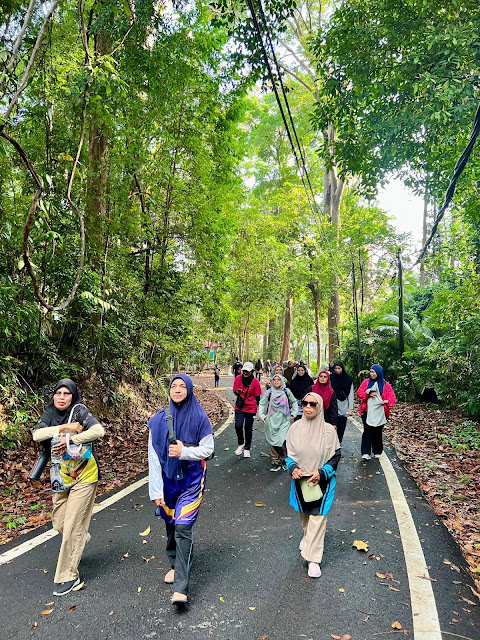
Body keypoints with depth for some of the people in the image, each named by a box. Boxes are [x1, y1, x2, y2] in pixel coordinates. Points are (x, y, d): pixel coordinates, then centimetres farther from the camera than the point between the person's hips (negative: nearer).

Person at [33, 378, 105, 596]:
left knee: (72, 526, -2)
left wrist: (69, 440, -25)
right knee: (59, 524, 15)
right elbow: (37, 435, -15)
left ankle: (68, 576, 15)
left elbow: (99, 430, -28)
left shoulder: (79, 410, -14)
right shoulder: (50, 414, 1)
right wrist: (65, 427, -23)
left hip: (83, 477, -5)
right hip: (61, 478, 6)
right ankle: (80, 539, 48)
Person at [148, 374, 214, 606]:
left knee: (183, 528, -10)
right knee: (170, 525, 16)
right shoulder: (160, 419, -6)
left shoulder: (199, 418, -8)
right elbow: (153, 456, -5)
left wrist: (184, 452, -22)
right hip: (168, 479, 3)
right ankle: (175, 565, 42)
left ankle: (181, 587, -2)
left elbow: (208, 449, -5)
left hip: (191, 479, -2)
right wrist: (156, 491, -8)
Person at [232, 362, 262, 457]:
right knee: (238, 426, -11)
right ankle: (241, 444, 17)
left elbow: (257, 397, -3)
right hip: (239, 407, 1)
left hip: (251, 408, -1)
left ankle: (247, 448, 26)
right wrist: (238, 392, -24)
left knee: (248, 428, 7)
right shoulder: (238, 378, -6)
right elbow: (235, 391, 0)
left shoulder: (255, 381, -9)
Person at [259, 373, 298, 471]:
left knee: (282, 440, -10)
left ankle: (282, 459, 10)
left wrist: (294, 413, 11)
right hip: (272, 420, 1)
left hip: (284, 420, -1)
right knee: (273, 441, 4)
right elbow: (261, 404, 9)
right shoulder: (269, 392, 2)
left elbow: (294, 402, 18)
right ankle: (275, 461, 15)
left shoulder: (287, 391, 4)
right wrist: (262, 415, 1)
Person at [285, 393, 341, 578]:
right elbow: (288, 452, 2)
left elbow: (336, 456, -6)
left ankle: (313, 559, 14)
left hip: (322, 482, -3)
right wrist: (292, 467, -16)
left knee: (318, 518, 0)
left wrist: (322, 472, -18)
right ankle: (307, 535, 53)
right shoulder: (295, 427, -10)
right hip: (300, 480, 3)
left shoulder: (329, 430, -16)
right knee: (304, 513, 23)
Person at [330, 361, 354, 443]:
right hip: (334, 406, -1)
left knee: (342, 426, 7)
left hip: (344, 406, 1)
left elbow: (351, 394, 2)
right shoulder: (331, 378, 0)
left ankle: (339, 443, 20)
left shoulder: (348, 379, 2)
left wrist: (351, 407, -3)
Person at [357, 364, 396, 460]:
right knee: (367, 431, -6)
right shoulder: (366, 382, 5)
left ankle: (377, 452, 25)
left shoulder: (385, 385, 2)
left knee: (378, 432, 10)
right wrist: (368, 394, -15)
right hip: (367, 411, 0)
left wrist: (388, 401, -25)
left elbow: (392, 397, -3)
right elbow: (359, 393, 2)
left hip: (380, 412, 0)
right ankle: (366, 452, -5)